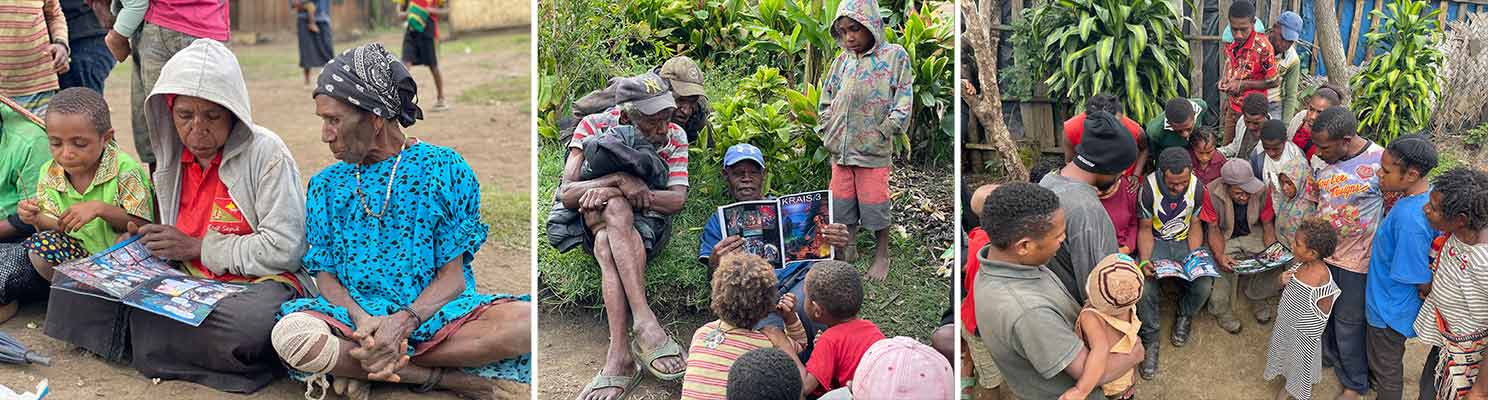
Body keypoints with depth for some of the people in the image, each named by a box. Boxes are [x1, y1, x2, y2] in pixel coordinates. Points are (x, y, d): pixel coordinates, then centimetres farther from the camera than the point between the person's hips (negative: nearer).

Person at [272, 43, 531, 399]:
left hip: (434, 312, -1)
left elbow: (453, 275, -3)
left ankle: (353, 364, -20)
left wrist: (403, 321, -21)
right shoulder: (326, 185, 12)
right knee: (290, 334, -34)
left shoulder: (444, 168, 3)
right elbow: (326, 275, 6)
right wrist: (362, 320, -17)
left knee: (527, 319, -31)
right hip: (355, 313, 1)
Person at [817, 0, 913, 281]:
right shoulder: (842, 60, 8)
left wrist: (882, 133, -10)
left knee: (874, 203, 1)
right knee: (842, 203, 12)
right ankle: (849, 250, 29)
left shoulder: (894, 56, -5)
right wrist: (827, 132, 6)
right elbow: (826, 102, 16)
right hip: (840, 150, 5)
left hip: (874, 150, -5)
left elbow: (903, 103, -7)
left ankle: (881, 255, 18)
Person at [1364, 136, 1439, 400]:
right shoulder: (1430, 194, -10)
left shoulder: (1408, 219, -38)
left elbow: (1421, 280, -28)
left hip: (1390, 308, -8)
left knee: (1386, 368, 16)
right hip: (1393, 303, 8)